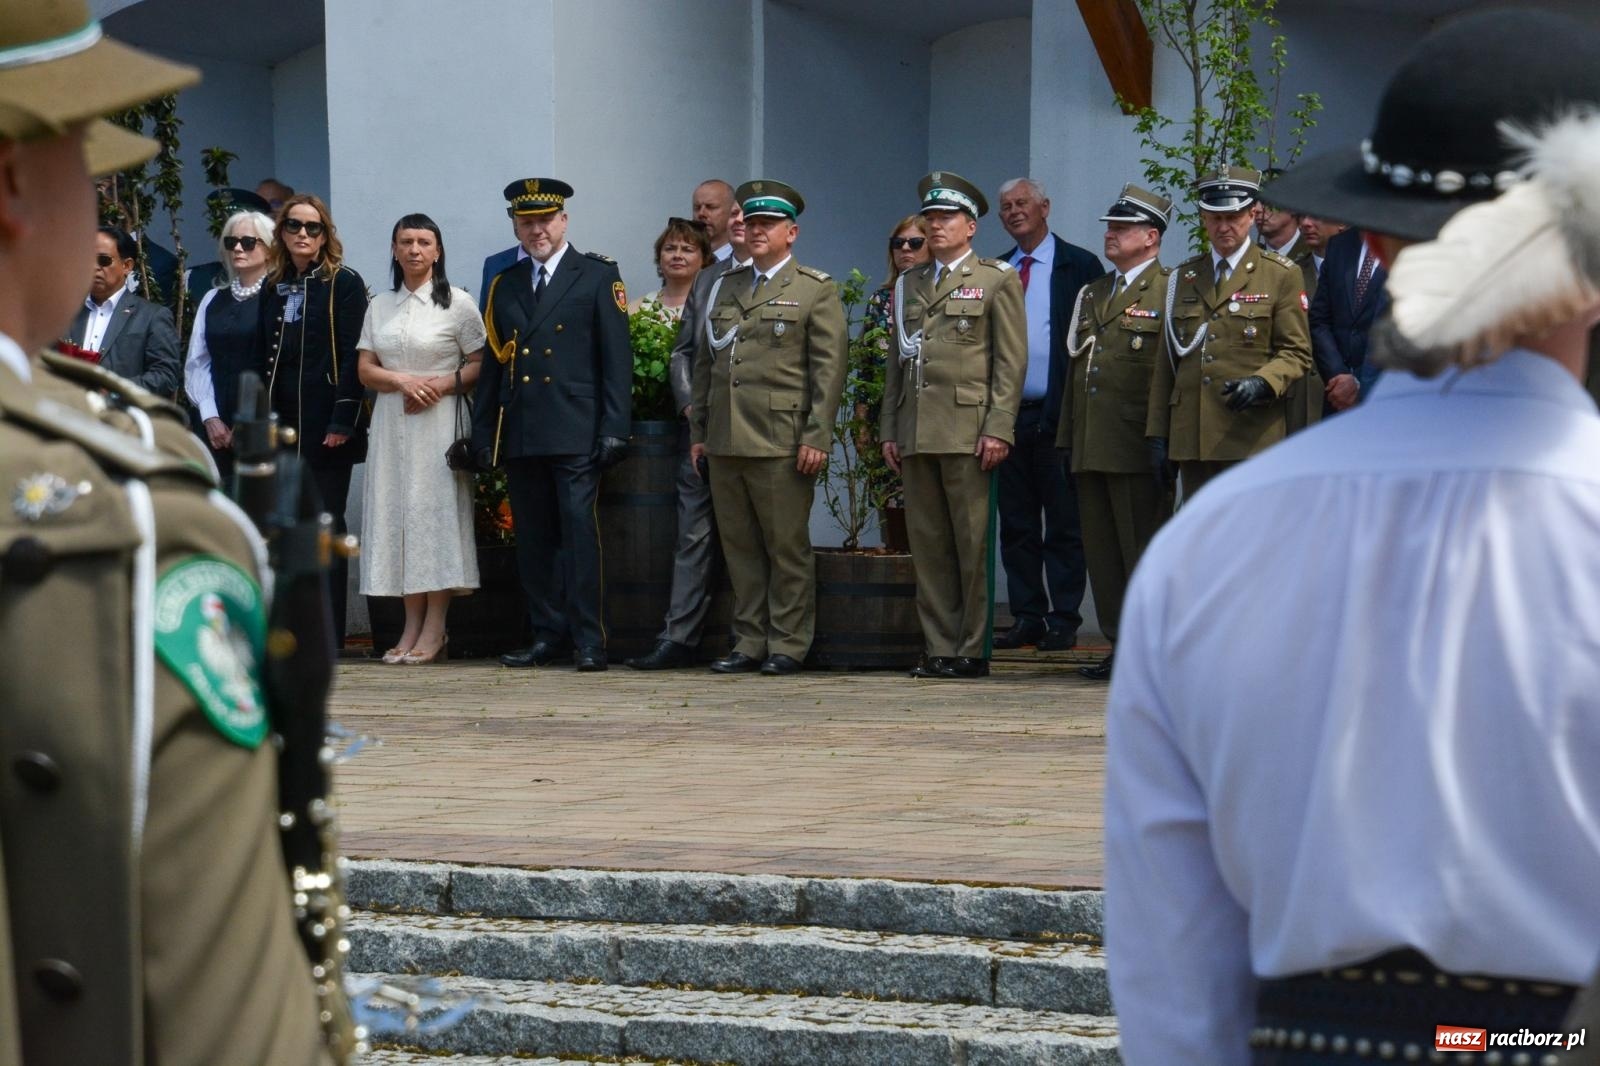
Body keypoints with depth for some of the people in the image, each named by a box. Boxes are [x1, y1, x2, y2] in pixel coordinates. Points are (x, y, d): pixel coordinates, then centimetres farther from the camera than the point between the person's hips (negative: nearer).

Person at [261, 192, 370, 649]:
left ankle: (328, 635, -1)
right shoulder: (273, 289, 15)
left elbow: (353, 357, -8)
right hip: (283, 426, 5)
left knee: (325, 529, -3)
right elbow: (266, 358, 16)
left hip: (326, 427, -5)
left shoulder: (344, 284, -1)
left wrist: (343, 421, -15)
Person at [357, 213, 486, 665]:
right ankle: (412, 625, 5)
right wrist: (402, 380, -10)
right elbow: (365, 370, 8)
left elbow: (480, 365, -2)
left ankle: (435, 629, -6)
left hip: (439, 420, -4)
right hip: (392, 421, 4)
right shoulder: (379, 307, 13)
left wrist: (441, 383, -16)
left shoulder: (458, 303, 1)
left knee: (436, 512, -7)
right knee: (396, 512, 1)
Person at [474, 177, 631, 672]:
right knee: (533, 537, 6)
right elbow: (493, 363, 17)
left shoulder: (598, 274, 4)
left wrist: (615, 427, -9)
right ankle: (548, 635, 13)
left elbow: (616, 356, -1)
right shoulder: (504, 284, 16)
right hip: (520, 436, 5)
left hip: (576, 432, -5)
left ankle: (589, 640, -7)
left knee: (579, 530, -10)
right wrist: (482, 434, 11)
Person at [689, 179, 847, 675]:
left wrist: (817, 438, -11)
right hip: (725, 443, 5)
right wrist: (697, 430, 14)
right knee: (740, 548, 7)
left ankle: (788, 645, 4)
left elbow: (829, 368, -4)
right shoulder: (725, 287, 18)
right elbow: (704, 362, 20)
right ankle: (750, 642, 13)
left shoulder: (816, 290, 2)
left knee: (788, 549, -2)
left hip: (781, 444, -5)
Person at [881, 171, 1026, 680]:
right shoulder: (909, 284, 20)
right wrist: (889, 429, 12)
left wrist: (998, 428, -11)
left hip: (967, 429, -5)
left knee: (971, 544, -4)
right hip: (916, 432, 5)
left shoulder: (997, 280, 4)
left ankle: (972, 651, 0)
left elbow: (1011, 361, -3)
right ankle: (939, 649, 9)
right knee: (927, 544, 4)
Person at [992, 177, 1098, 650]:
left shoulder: (1079, 266, 0)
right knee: (1016, 527, 7)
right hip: (1007, 414, 5)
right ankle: (1026, 618, 13)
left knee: (1064, 527, -1)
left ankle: (1063, 620, 3)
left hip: (1057, 414, -5)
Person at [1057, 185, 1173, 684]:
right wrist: (1068, 437, 16)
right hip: (1091, 449, 8)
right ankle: (1120, 646, 15)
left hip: (1138, 450, -8)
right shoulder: (1093, 293, 20)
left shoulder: (1170, 291, -4)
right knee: (1102, 553, 9)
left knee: (1144, 552, -4)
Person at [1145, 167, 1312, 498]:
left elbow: (1297, 353, 1)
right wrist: (1157, 431, 11)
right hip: (1191, 438, 4)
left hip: (1251, 437, -4)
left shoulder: (1281, 275, 4)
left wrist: (1262, 383, -19)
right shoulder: (1183, 277, 16)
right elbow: (1166, 360, 16)